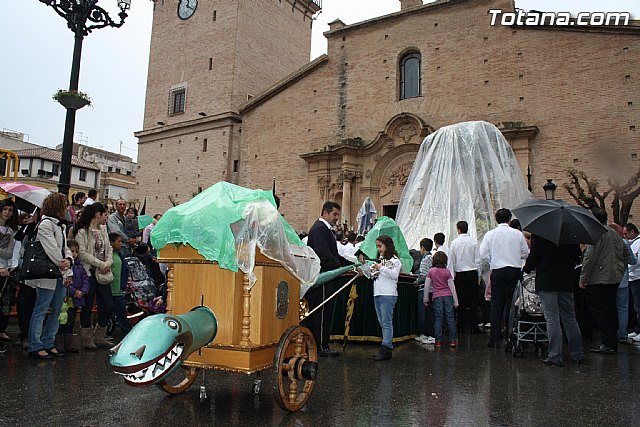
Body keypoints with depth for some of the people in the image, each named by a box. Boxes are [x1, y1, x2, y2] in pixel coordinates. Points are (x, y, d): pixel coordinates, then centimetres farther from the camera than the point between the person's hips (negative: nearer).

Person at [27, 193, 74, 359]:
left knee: (56, 311, 12)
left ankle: (48, 344, 21)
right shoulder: (46, 224, -10)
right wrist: (62, 265, -9)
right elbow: (51, 249, -17)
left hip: (61, 275, 9)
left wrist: (69, 260, -6)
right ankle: (35, 347, 6)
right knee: (41, 311, -2)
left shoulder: (61, 225, 17)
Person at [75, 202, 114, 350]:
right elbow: (82, 253, -17)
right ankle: (88, 339, 18)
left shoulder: (103, 230, 14)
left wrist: (108, 263, -4)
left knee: (108, 306, 6)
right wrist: (100, 264, -17)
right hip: (89, 273, -7)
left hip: (102, 273, 7)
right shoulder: (82, 232, -9)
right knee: (87, 306, 3)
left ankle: (99, 336, 22)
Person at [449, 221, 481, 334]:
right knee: (473, 300, 3)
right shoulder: (474, 241, -4)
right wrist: (479, 275, 6)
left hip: (459, 274, 1)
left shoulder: (454, 242, -2)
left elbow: (451, 261, 1)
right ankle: (474, 327, 3)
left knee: (461, 301, 7)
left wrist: (452, 276, 9)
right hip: (472, 273, -1)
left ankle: (461, 326, 11)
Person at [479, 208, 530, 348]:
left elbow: (483, 255, -4)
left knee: (496, 304, 3)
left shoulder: (490, 234, 1)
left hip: (497, 271, 0)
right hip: (515, 270, 0)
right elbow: (526, 253, 6)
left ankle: (494, 339, 1)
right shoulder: (517, 234, 1)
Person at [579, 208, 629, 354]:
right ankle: (613, 342, 20)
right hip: (615, 279, 9)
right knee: (611, 310, 14)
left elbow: (590, 258, -17)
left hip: (599, 279, -9)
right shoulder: (616, 234, 14)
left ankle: (608, 344, -4)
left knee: (598, 311, -3)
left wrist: (583, 279, -12)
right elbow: (626, 255, 21)